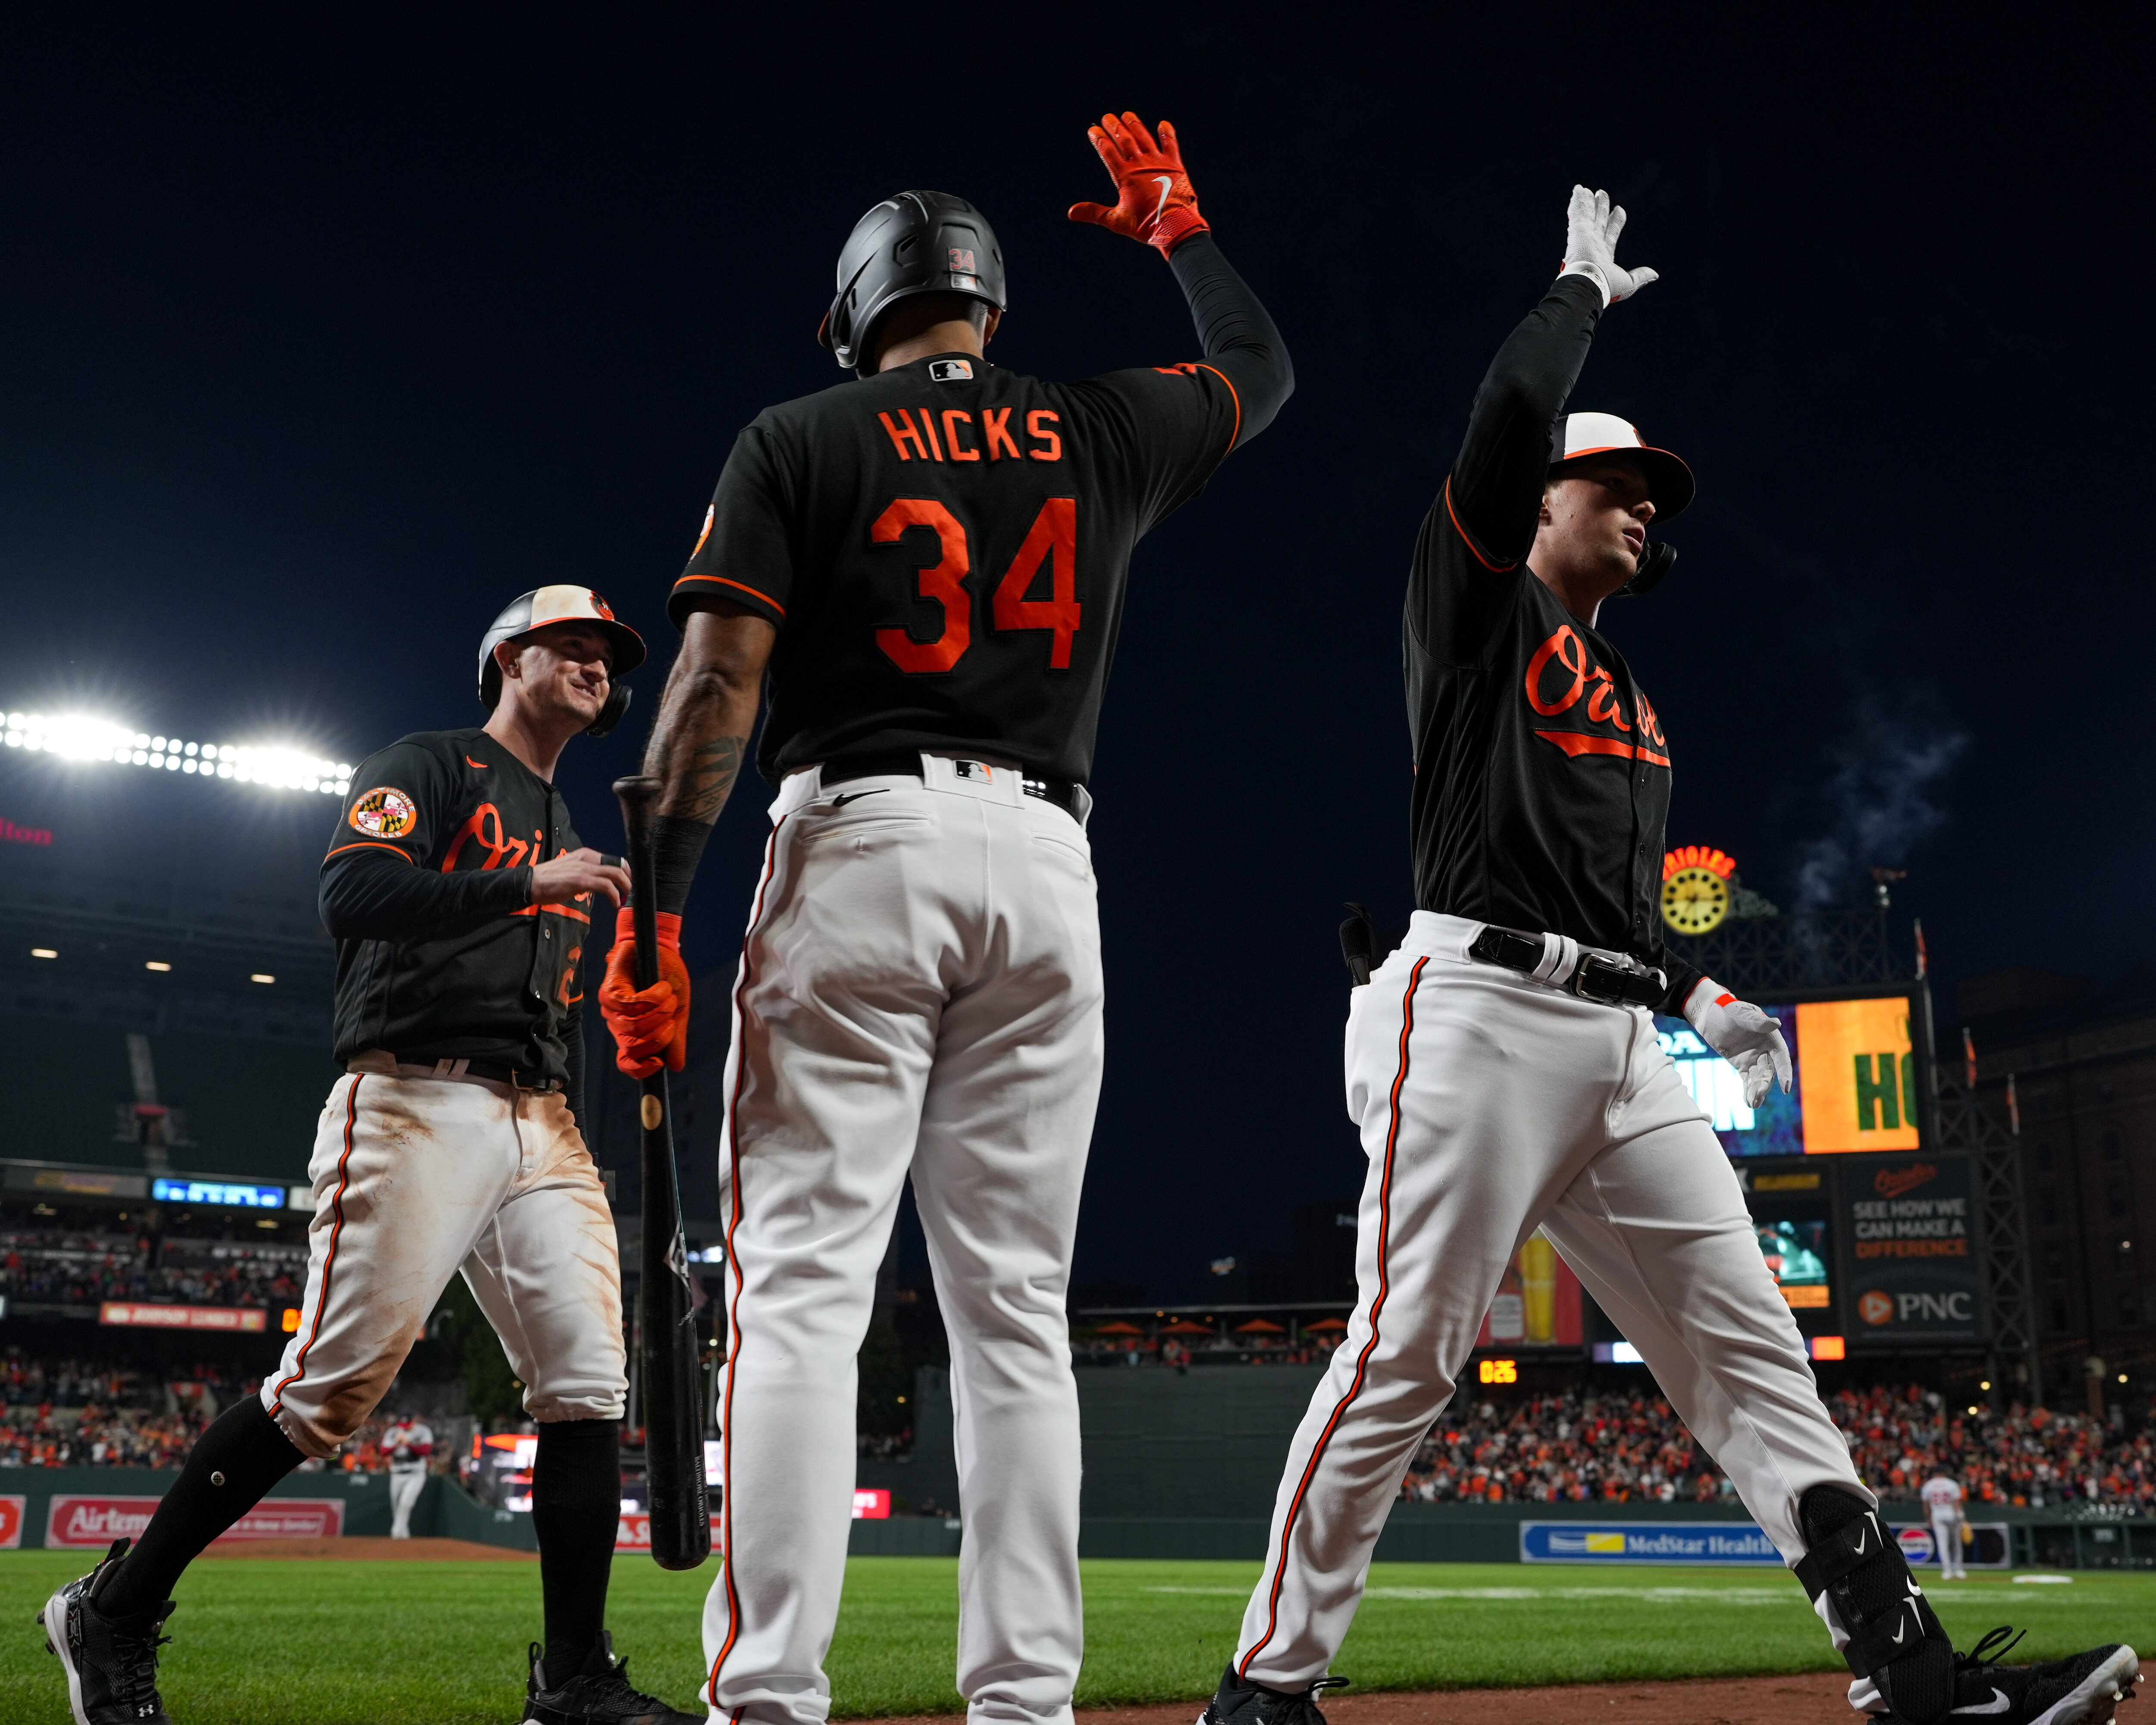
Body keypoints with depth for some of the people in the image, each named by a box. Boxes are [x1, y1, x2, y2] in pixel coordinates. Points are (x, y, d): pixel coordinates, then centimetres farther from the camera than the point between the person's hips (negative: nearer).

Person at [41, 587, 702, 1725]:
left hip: (542, 1128, 7)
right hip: (417, 1105, -7)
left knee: (589, 1382, -6)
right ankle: (112, 1613, 1)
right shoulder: (427, 768, 7)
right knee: (335, 1379, -14)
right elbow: (350, 893, -12)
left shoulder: (571, 840, 29)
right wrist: (527, 883, -16)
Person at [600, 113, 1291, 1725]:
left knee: (800, 1285, -5)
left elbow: (718, 682, -5)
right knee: (1017, 1308, 5)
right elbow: (1264, 369, 34)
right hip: (1044, 864, 3)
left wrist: (655, 915, -5)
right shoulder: (1103, 431, 14)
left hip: (857, 842, -3)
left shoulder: (797, 443, 6)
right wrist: (1177, 222, 48)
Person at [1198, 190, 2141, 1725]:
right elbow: (1511, 415, -10)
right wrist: (1582, 290, 8)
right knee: (1406, 1356, -11)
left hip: (1620, 1040, 8)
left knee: (1750, 1342, 2)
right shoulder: (1478, 605, 7)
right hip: (1479, 1010, -8)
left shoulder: (1634, 704, 29)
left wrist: (1698, 997, 12)